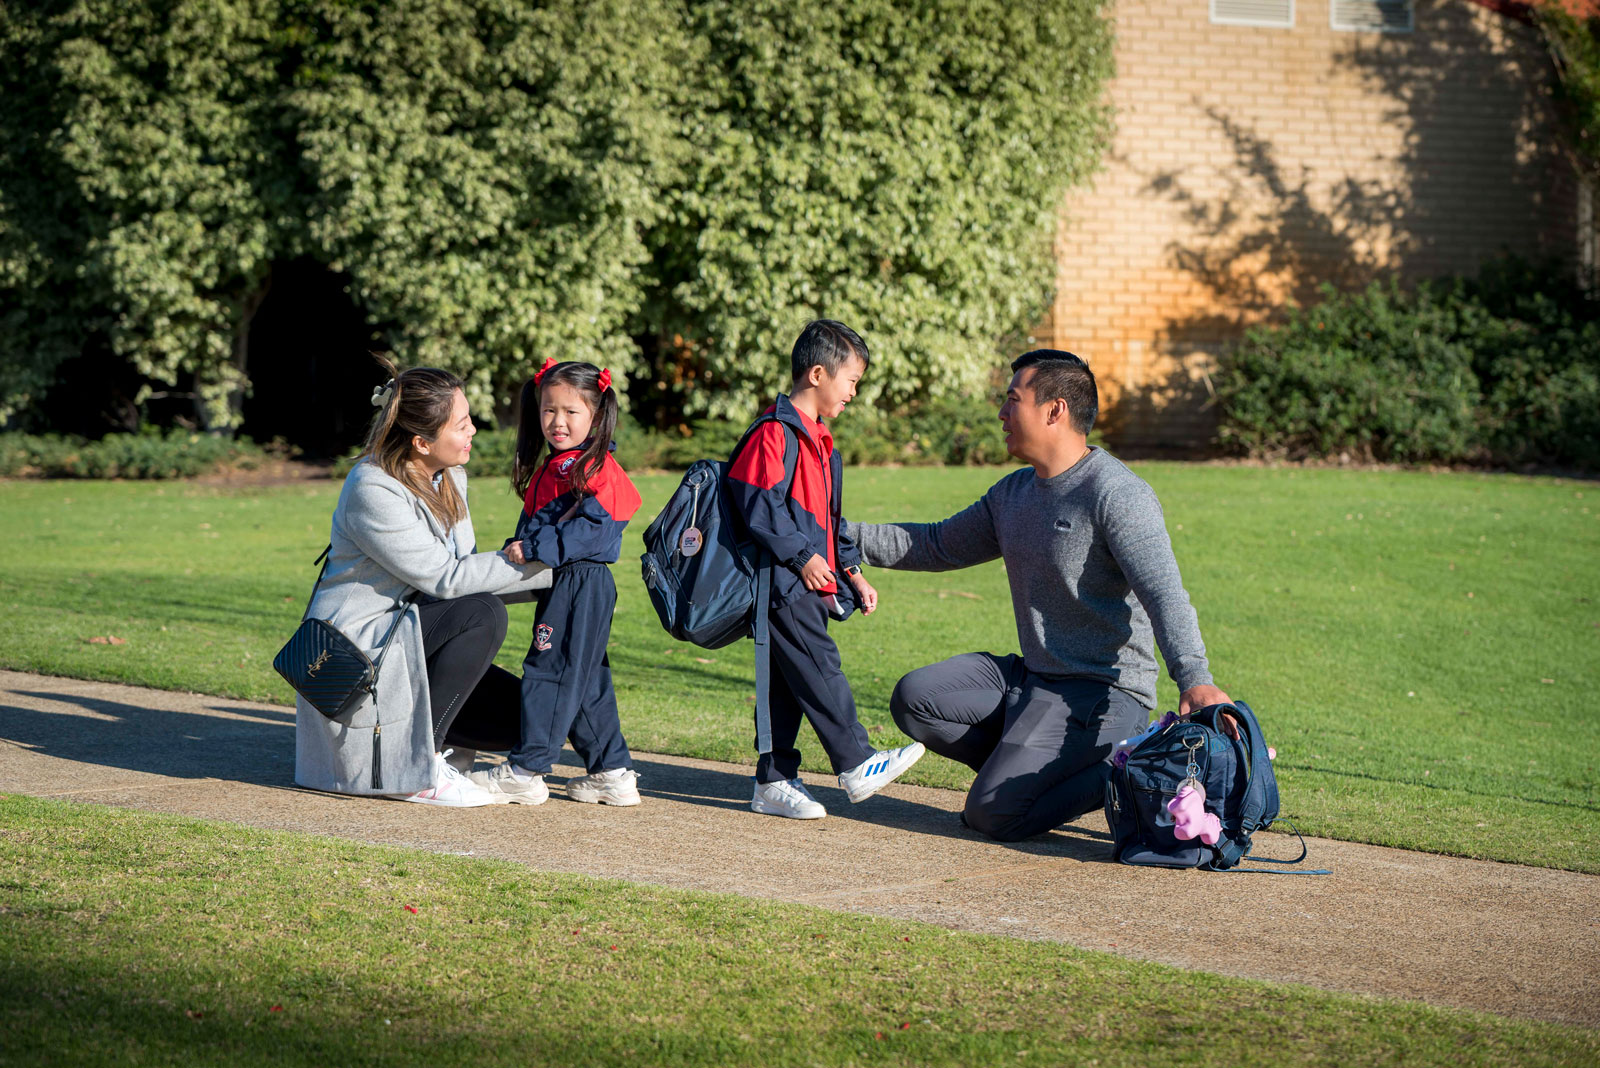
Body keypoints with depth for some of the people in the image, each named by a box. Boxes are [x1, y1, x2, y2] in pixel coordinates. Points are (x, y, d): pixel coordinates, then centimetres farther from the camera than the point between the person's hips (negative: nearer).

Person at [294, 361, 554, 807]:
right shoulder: (372, 490, -21)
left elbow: (465, 570, 3)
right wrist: (542, 565, -20)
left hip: (412, 642, 8)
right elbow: (446, 578, -23)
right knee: (483, 613, -29)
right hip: (357, 648, -8)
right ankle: (416, 764, -21)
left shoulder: (450, 477, 6)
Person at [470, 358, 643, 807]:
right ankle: (613, 773, 18)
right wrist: (515, 551, 7)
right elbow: (533, 525, 24)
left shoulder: (597, 469, -13)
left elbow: (589, 530, -22)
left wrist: (534, 549, -24)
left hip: (582, 583, -10)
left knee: (551, 672, -7)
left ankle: (526, 771, -2)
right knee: (586, 681, 12)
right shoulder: (550, 469, 18)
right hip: (559, 584, 10)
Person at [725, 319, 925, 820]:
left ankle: (774, 782, 12)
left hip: (812, 585, 10)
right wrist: (804, 556, -17)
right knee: (820, 669, -10)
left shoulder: (819, 440, 20)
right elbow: (758, 506, -19)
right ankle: (857, 765, -9)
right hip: (783, 583, -10)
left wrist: (852, 572, 22)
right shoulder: (775, 433, -12)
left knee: (789, 683, 9)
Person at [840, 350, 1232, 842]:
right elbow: (940, 546, 25)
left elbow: (1164, 595, -29)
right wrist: (844, 537, 18)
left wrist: (1195, 679, -45)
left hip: (1104, 690, -9)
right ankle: (1030, 770, 3)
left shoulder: (1117, 495, -17)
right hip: (1030, 676, 9)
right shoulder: (1014, 492, 12)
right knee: (915, 699, -2)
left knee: (991, 815, -18)